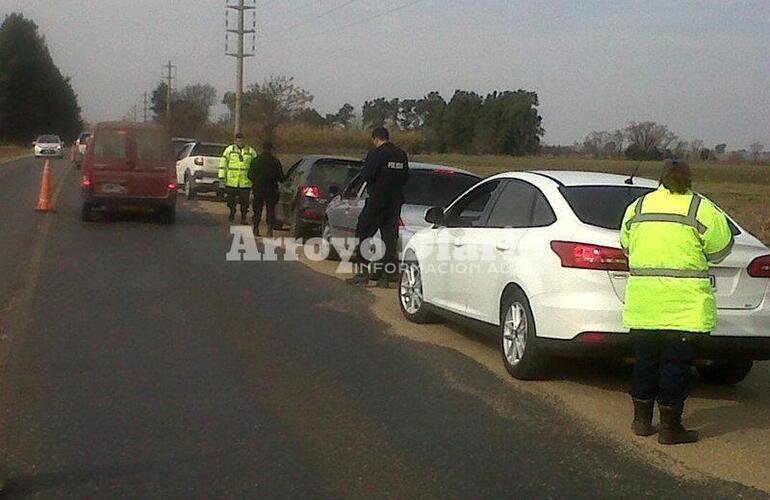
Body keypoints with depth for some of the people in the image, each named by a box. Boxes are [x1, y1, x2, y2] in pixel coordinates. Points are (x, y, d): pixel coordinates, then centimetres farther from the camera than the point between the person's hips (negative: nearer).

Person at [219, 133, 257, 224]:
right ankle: (232, 212, 36)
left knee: (244, 201, -1)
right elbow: (223, 163, 4)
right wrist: (222, 176, -2)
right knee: (231, 200, 12)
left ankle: (244, 218, 10)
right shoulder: (229, 149, 5)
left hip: (245, 182, 0)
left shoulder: (251, 151, 7)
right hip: (231, 181, 0)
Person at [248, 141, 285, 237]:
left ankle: (256, 229, 11)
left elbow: (250, 175, 5)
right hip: (271, 190, -2)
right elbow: (281, 177, -4)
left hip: (258, 189, 2)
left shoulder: (256, 161, -2)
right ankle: (269, 230, -4)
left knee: (257, 210, 12)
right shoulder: (276, 161, -7)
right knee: (270, 210, 4)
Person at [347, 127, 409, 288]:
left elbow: (365, 175, -15)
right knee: (390, 238, 8)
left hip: (377, 200, -6)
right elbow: (405, 177, 14)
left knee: (363, 234, 3)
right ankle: (385, 276, 8)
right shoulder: (402, 155, 8)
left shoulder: (376, 154, -13)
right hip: (395, 201, 6)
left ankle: (365, 274, -1)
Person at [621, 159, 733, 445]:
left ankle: (641, 420, 22)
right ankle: (670, 427, 7)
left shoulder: (636, 208, 8)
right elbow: (720, 250, -1)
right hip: (684, 304, -4)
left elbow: (627, 248, 18)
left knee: (645, 361, 14)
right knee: (676, 365, 2)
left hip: (642, 304, 4)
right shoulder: (702, 210, -6)